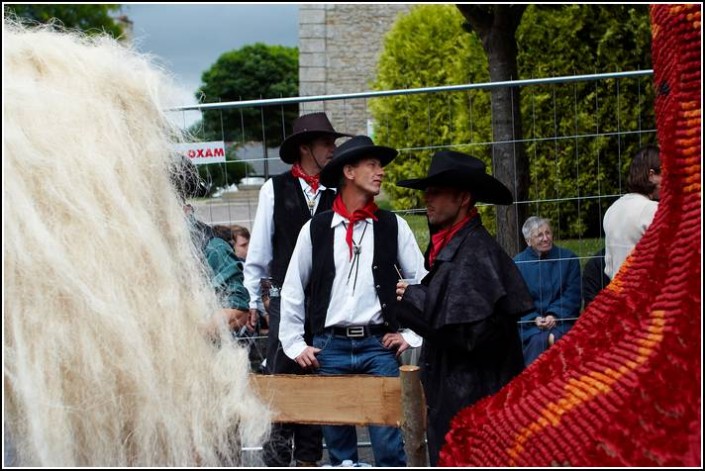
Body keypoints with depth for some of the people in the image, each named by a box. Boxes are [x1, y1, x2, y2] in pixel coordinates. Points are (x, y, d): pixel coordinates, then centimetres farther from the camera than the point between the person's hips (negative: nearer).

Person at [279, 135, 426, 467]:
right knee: (339, 449, 7)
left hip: (378, 345, 0)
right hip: (330, 348, 1)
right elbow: (293, 290, 11)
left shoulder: (394, 227, 5)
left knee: (389, 446, -5)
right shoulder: (315, 229, 4)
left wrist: (411, 335, 4)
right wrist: (294, 345, 7)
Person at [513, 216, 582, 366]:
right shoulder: (518, 263, 7)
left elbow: (572, 295, 3)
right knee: (538, 340, -32)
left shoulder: (568, 258, 8)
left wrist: (554, 315, -13)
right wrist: (534, 318, -15)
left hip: (562, 321, 0)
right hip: (530, 323, 0)